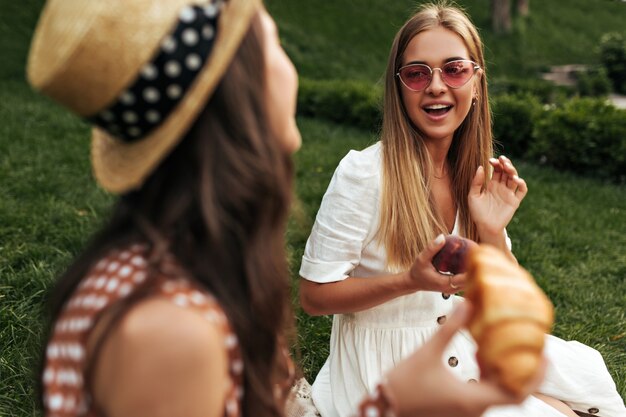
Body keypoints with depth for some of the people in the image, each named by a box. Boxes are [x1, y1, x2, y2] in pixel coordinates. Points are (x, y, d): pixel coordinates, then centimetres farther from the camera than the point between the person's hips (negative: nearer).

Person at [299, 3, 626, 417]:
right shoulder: (363, 173, -21)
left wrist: (492, 233, -17)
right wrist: (411, 281, -28)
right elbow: (314, 295, -16)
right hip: (388, 364, -6)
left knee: (589, 371, 2)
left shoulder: (480, 176, -3)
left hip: (465, 349, 6)